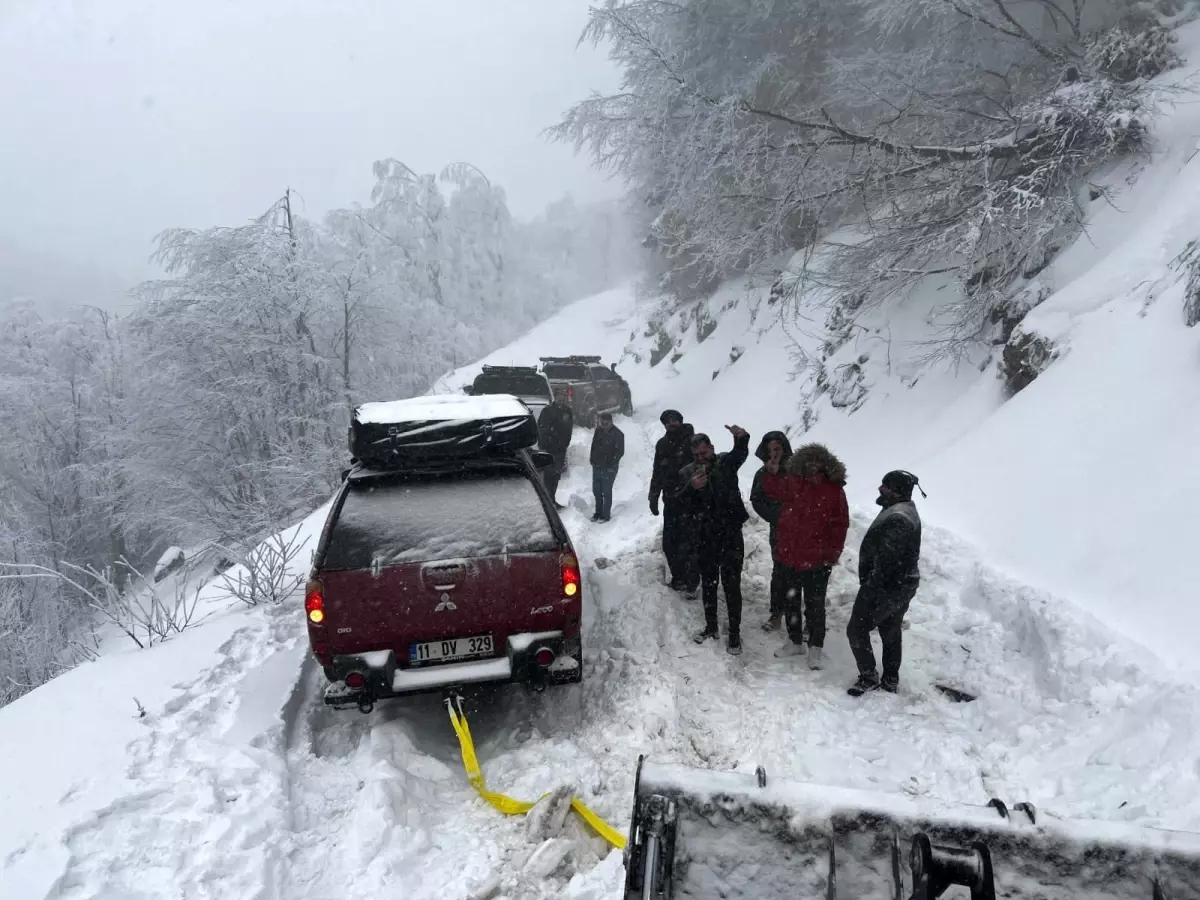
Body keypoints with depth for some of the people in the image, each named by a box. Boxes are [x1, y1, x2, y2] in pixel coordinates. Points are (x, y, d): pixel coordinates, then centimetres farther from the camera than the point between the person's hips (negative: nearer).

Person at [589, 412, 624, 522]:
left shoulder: (618, 434, -13)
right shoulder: (599, 431, 4)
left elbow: (620, 452, -11)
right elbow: (593, 446, 15)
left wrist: (611, 465, -15)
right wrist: (592, 459, 7)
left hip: (609, 469, -6)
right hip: (597, 467, 6)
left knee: (606, 492, 1)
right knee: (596, 491, 14)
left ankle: (606, 515, 11)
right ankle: (598, 512, 30)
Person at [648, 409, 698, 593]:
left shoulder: (691, 441, -6)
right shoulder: (662, 444, 13)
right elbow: (657, 473, 20)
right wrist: (653, 497, 18)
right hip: (670, 500, 6)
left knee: (686, 543, -9)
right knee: (669, 542, 8)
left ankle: (692, 581, 1)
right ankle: (678, 577, 22)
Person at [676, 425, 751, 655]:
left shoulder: (725, 463, -5)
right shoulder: (687, 473, 1)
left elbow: (741, 453, -26)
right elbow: (678, 503, -7)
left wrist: (741, 437, -49)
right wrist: (691, 488, -27)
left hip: (730, 535, -3)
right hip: (705, 538, 3)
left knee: (731, 585, 2)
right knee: (708, 584, 16)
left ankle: (734, 633, 11)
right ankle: (711, 627, 32)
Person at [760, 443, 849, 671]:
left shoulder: (835, 491, -10)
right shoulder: (793, 484, -1)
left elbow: (840, 525, -7)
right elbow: (771, 489, 14)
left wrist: (833, 554, -10)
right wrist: (771, 472, -6)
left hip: (818, 560, -4)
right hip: (790, 556, 4)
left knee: (814, 605, 6)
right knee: (790, 601, 17)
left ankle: (816, 647, 22)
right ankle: (795, 641, 34)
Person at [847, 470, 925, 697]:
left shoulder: (896, 519, -26)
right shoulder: (908, 512, 9)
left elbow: (886, 561, -28)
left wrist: (870, 589, -22)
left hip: (886, 587, -10)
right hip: (903, 585, 10)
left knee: (857, 629, 1)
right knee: (891, 632, 19)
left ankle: (869, 677, 10)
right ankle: (891, 680, 29)